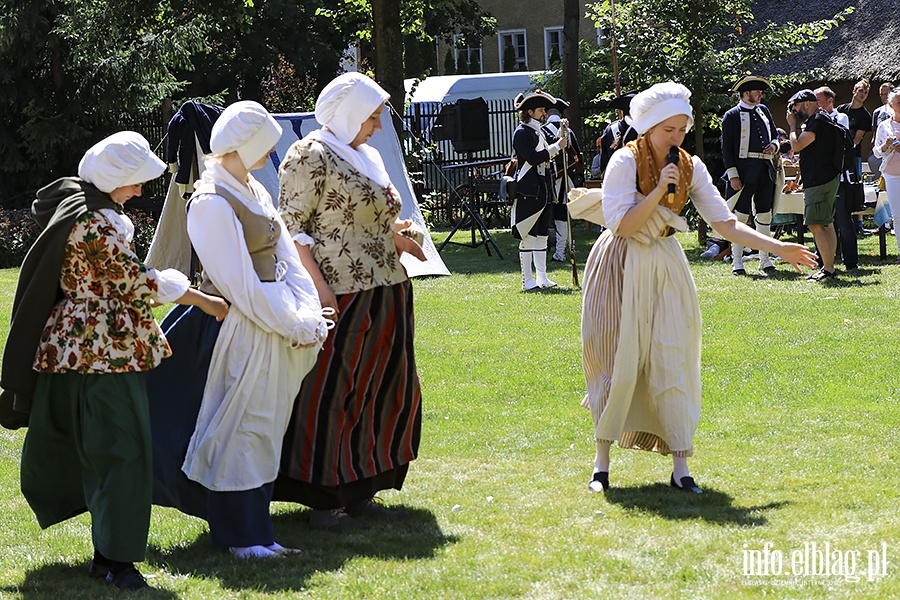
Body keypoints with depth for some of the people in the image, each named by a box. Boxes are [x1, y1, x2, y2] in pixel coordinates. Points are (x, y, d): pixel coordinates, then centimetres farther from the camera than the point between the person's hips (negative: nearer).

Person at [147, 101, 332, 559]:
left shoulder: (254, 191, 11)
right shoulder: (212, 203, -18)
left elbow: (286, 255, 8)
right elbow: (241, 285, -19)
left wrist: (309, 315, -5)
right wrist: (295, 326, -14)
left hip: (276, 323, 9)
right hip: (241, 329, -9)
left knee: (263, 426, 16)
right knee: (242, 428, -1)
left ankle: (250, 527, 27)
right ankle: (242, 537, 8)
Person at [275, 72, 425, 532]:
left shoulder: (364, 155, 18)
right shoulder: (310, 156, -9)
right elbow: (292, 225, -13)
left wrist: (394, 234, 6)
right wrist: (318, 285, -21)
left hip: (383, 292, 9)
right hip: (339, 294, -9)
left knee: (382, 390, 11)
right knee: (328, 392, -4)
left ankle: (361, 493, 20)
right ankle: (323, 502, 2)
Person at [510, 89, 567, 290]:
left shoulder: (538, 131, 17)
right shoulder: (521, 133, -10)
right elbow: (533, 158, -21)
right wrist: (557, 147, -18)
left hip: (543, 190, 9)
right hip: (528, 191, -9)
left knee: (541, 235, 10)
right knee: (527, 236, -5)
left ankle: (542, 277, 14)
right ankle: (527, 280, -3)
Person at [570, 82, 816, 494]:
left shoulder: (691, 168, 1)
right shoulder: (625, 162, -12)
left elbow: (725, 223, -1)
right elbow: (622, 226, -18)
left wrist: (778, 248, -7)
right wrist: (659, 191, -25)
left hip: (665, 268, 4)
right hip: (622, 271, -4)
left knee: (672, 361, -3)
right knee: (619, 363, -3)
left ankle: (680, 467, -2)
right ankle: (601, 463, 9)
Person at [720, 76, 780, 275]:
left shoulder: (763, 110, 17)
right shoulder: (732, 116, -2)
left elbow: (775, 134, 28)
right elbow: (726, 148, -5)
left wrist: (774, 145, 3)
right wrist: (732, 175, -13)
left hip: (765, 171, 6)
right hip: (744, 171, -6)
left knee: (764, 215, 8)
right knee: (740, 215, -5)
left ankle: (764, 259, 15)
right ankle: (737, 262, -2)